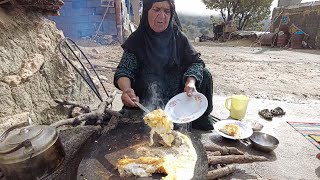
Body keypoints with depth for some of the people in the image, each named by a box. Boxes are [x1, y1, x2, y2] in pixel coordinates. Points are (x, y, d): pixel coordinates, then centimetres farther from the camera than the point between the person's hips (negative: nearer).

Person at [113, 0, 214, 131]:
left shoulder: (178, 37, 1)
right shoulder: (136, 40, -5)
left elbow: (195, 61, -3)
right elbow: (124, 71, -9)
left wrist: (191, 82, -24)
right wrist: (126, 89, -32)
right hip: (146, 103, -3)